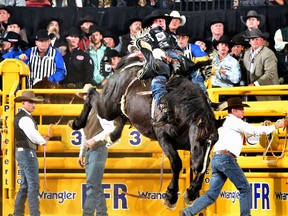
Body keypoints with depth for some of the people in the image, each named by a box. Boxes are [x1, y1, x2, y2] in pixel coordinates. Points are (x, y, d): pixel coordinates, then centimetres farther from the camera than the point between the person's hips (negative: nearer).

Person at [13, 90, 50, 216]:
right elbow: (32, 134, -27)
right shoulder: (24, 118, -16)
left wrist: (41, 139, 7)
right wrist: (43, 141, -9)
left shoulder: (20, 117, 16)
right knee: (34, 185, -12)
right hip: (27, 153, -11)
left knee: (25, 185, 15)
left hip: (22, 152, 11)